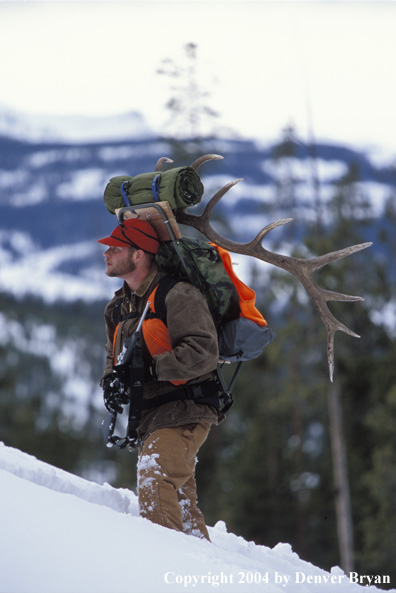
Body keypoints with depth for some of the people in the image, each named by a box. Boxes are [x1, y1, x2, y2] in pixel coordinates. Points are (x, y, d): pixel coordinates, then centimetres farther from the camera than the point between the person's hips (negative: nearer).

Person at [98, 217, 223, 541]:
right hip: (150, 417, 9)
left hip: (183, 413, -9)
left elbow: (204, 353, -22)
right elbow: (114, 355, 26)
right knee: (180, 497, 13)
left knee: (155, 482, -24)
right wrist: (111, 380, 3)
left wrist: (149, 368, -24)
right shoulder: (119, 307, 14)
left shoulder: (177, 296, -13)